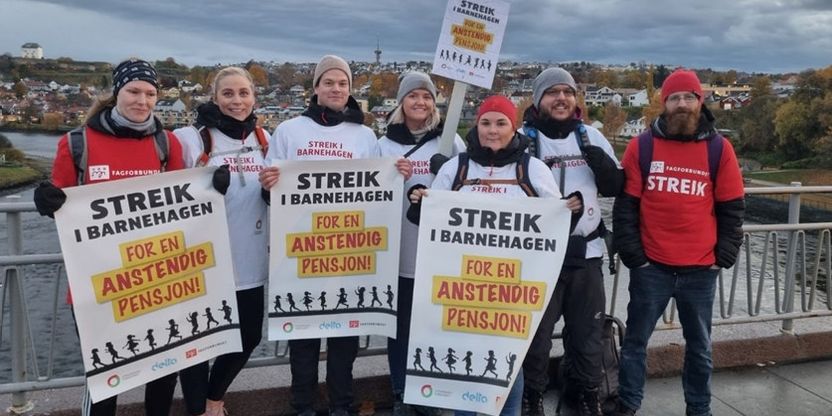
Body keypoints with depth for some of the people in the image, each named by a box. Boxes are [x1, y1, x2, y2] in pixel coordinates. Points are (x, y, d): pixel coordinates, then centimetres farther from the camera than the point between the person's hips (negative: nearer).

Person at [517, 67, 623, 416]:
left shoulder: (591, 136, 9)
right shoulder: (523, 138, -4)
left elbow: (616, 187, 10)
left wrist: (600, 161, -10)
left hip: (585, 251, 4)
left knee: (587, 329, 13)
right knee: (536, 329, 6)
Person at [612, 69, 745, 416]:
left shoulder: (719, 148, 1)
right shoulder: (642, 146, -1)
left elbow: (732, 208, 5)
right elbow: (625, 204, -1)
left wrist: (724, 256, 0)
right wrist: (632, 254, -6)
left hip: (701, 269, 1)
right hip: (651, 266, -1)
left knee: (699, 345, 15)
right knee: (635, 340, 8)